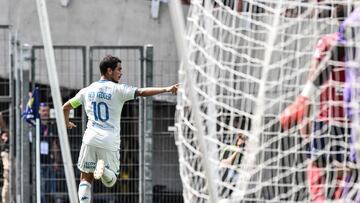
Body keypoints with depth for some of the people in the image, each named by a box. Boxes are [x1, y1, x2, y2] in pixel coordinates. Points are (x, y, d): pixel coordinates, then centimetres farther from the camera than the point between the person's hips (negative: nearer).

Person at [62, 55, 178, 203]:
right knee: (110, 182, 8)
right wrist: (166, 89, -20)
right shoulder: (118, 90, -3)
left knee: (86, 179, 11)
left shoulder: (87, 91, 10)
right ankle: (104, 168, -25)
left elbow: (65, 107, 21)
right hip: (110, 142, -3)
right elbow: (142, 92, -16)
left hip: (90, 140, 3)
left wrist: (67, 123, 40)